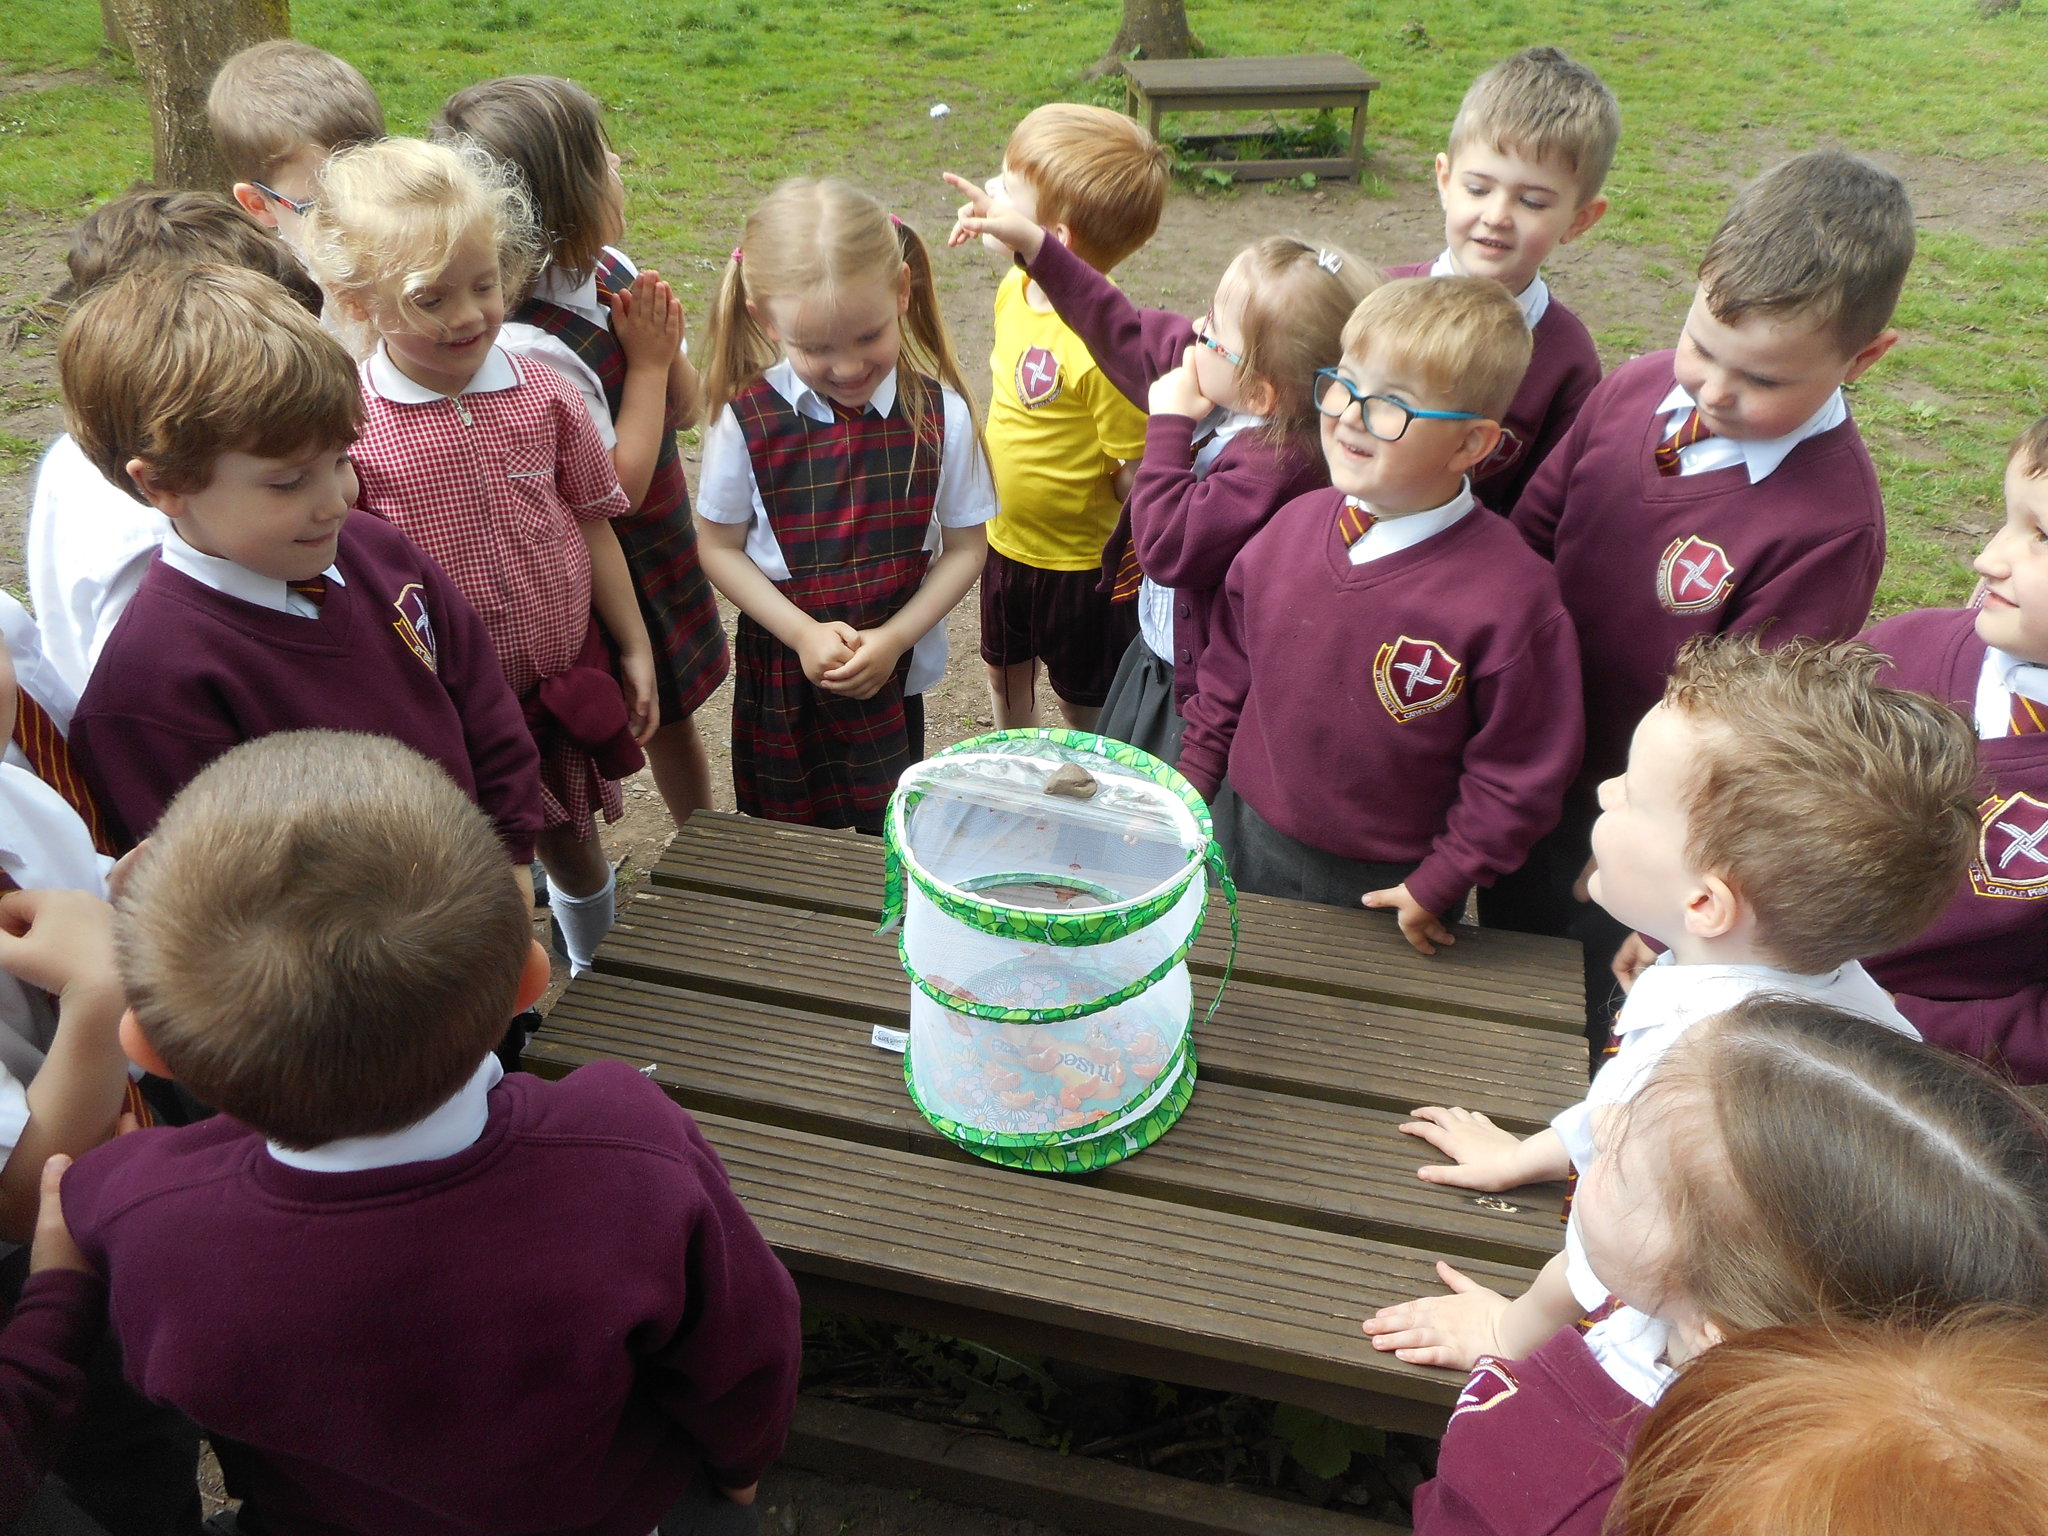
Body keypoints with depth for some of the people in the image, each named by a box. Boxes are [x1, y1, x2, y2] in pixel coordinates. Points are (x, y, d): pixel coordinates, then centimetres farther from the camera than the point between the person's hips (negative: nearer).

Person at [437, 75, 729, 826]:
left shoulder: (611, 271, -4)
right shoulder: (530, 346, -29)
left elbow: (685, 410, 5)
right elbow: (617, 489, -26)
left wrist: (666, 342, -15)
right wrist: (646, 360, -20)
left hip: (663, 546, 8)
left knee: (673, 718, 26)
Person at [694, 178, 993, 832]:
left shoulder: (939, 413, -14)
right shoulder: (747, 418, -15)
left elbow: (964, 547, -6)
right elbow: (719, 547, -6)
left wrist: (894, 639, -16)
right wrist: (804, 632, -17)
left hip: (893, 675, 0)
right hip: (780, 670, 0)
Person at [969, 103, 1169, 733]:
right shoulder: (1014, 289, -6)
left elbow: (1135, 473, -25)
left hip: (1079, 558, -8)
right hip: (1004, 539, 8)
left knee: (1085, 705, 14)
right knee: (1005, 672, 28)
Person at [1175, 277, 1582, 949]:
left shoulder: (1511, 595, -23)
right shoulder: (1294, 523, -7)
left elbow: (1520, 770, -15)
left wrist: (1439, 884, -11)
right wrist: (1188, 789, 9)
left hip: (1384, 891, -4)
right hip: (1242, 840, 5)